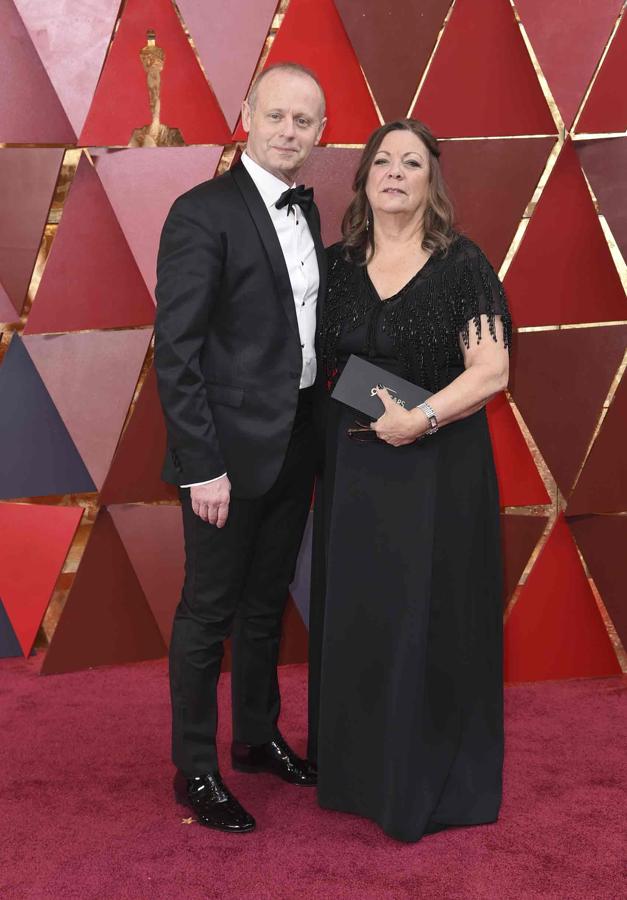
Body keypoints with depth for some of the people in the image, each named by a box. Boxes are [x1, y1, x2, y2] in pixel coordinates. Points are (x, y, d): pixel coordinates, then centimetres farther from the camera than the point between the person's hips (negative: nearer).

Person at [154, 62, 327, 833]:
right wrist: (202, 466, -20)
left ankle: (258, 735, 38)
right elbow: (175, 351, -17)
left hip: (296, 445, 7)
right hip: (231, 450, -7)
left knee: (267, 603, 20)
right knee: (208, 612, 6)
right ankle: (194, 769, 23)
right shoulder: (203, 213, -14)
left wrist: (324, 427, 7)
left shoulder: (307, 209, 9)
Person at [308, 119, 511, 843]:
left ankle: (429, 781, 22)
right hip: (353, 467, 4)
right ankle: (356, 765, 29)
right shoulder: (338, 264, 6)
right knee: (354, 614, 11)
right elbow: (317, 364, 15)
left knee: (429, 618, 3)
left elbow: (491, 371, -12)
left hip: (440, 468, -4)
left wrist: (420, 419, -22)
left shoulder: (462, 264, -5)